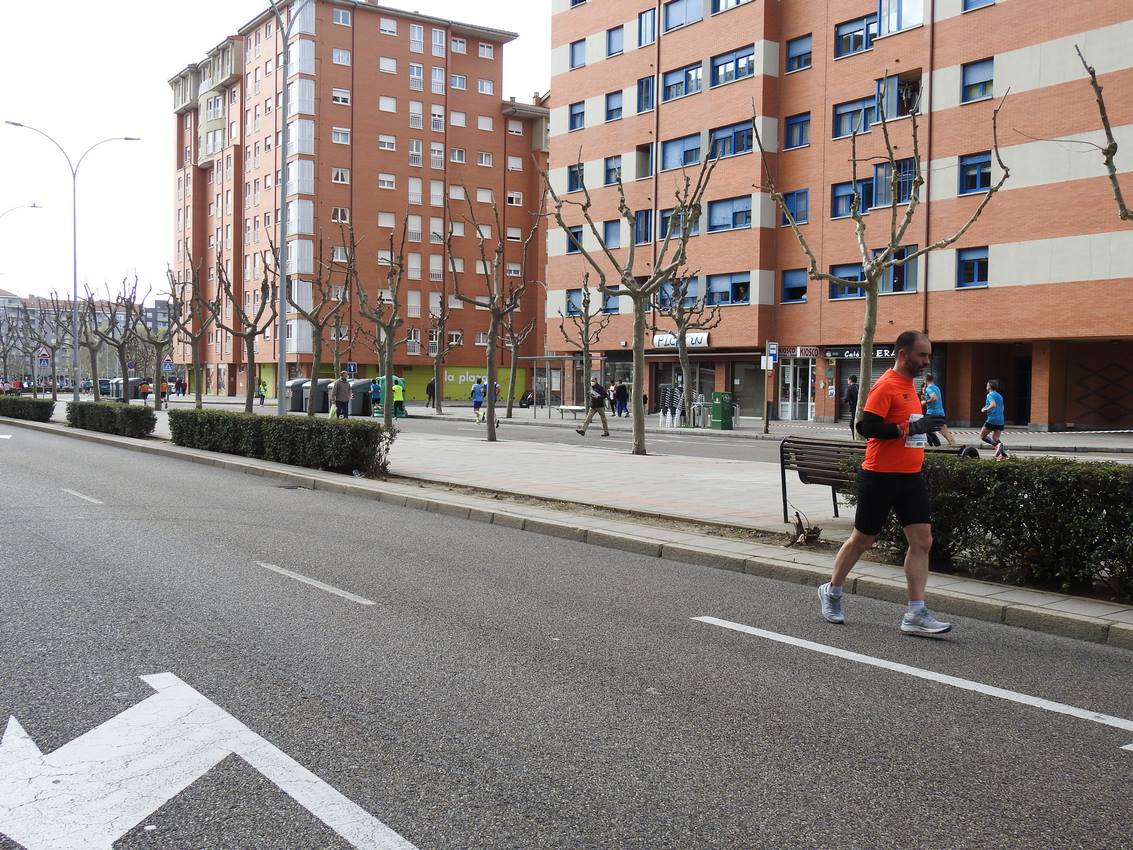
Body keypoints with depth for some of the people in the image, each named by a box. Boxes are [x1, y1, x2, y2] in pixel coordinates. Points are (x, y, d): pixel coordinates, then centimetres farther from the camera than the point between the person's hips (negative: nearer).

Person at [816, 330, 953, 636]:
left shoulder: (908, 384, 14)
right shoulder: (886, 386, -14)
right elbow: (866, 427, -24)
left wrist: (922, 428, 15)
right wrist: (911, 428, -25)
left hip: (910, 476, 8)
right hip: (880, 476, -8)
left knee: (922, 541, -1)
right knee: (862, 539, 6)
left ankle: (915, 615, 1)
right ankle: (831, 592, 28)